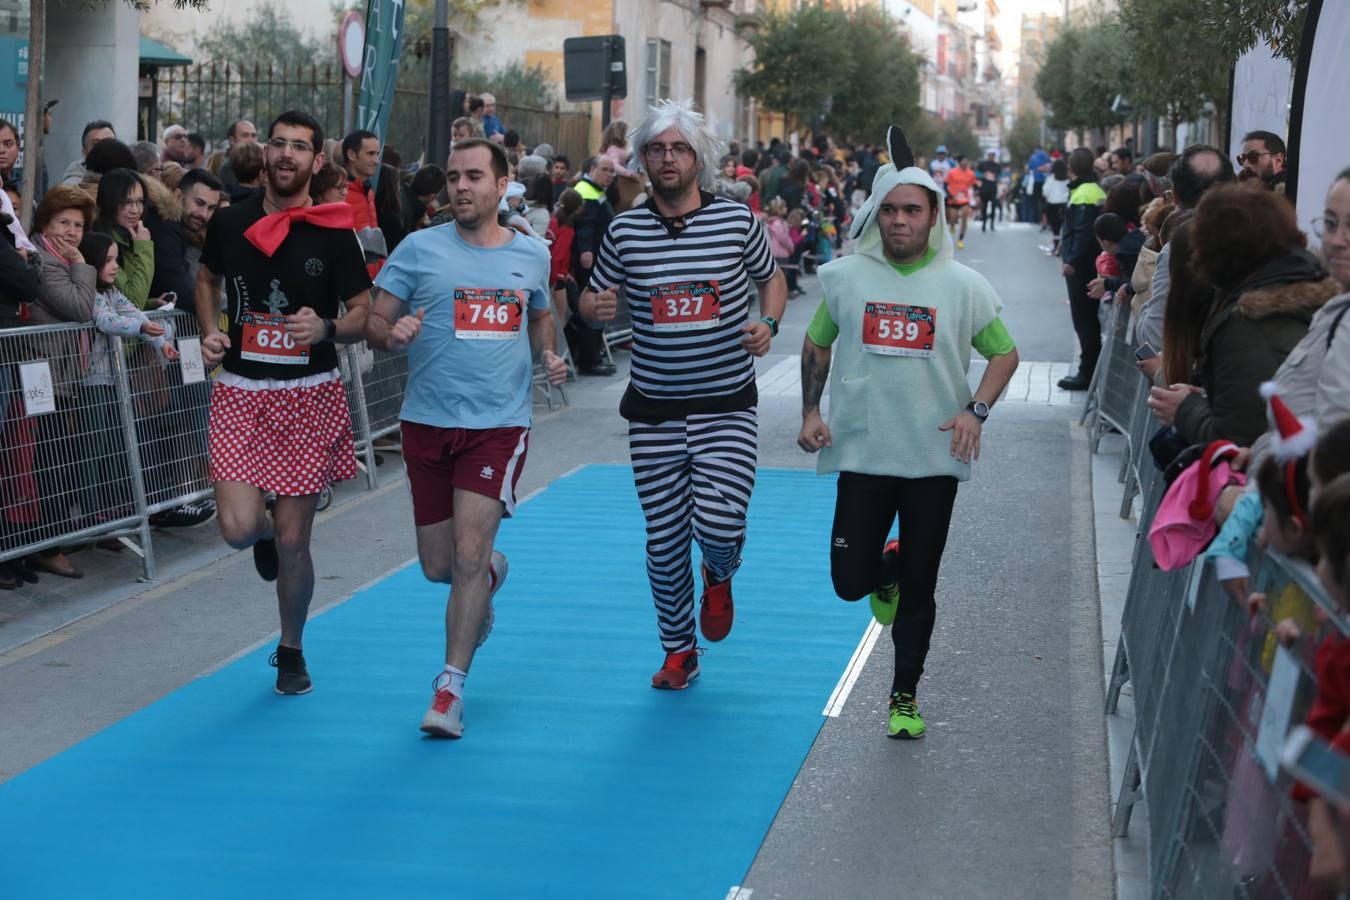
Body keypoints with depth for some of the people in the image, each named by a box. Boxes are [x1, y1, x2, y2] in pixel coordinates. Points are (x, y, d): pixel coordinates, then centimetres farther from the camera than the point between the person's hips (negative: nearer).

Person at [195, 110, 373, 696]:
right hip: (240, 390, 2)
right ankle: (265, 532, 28)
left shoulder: (335, 235, -5)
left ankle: (291, 651, 26)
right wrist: (210, 331, 2)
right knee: (239, 527, -13)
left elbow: (364, 315, 0)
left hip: (309, 395, -1)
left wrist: (327, 328, -21)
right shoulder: (229, 223, 2)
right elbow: (207, 279, 21)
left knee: (292, 540, 2)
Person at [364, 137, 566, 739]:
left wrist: (549, 356, 3)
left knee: (469, 552, -13)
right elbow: (373, 322, 0)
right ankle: (490, 573, 46)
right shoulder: (419, 249, -1)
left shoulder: (532, 254, 5)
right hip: (428, 421, 1)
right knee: (438, 566, 8)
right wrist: (392, 334, -23)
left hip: (499, 424, -1)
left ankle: (450, 690, -3)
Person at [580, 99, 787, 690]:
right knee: (664, 538, 6)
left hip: (727, 405, -1)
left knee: (718, 524, -16)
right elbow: (591, 299, 10)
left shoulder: (737, 220, -3)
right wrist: (596, 306, -14)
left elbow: (771, 278, 13)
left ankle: (719, 577, 23)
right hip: (654, 410, 2)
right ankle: (679, 651, 26)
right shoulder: (625, 230, 0)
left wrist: (769, 323, -6)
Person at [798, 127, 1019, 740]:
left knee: (919, 591, 5)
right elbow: (817, 345, 14)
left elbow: (1004, 352, 7)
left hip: (935, 457, -1)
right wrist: (810, 412, 3)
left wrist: (975, 411, -9)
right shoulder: (845, 277, 0)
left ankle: (905, 697, 23)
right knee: (850, 582, -1)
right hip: (862, 453, 1)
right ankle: (888, 571, 36)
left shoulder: (962, 286, -3)